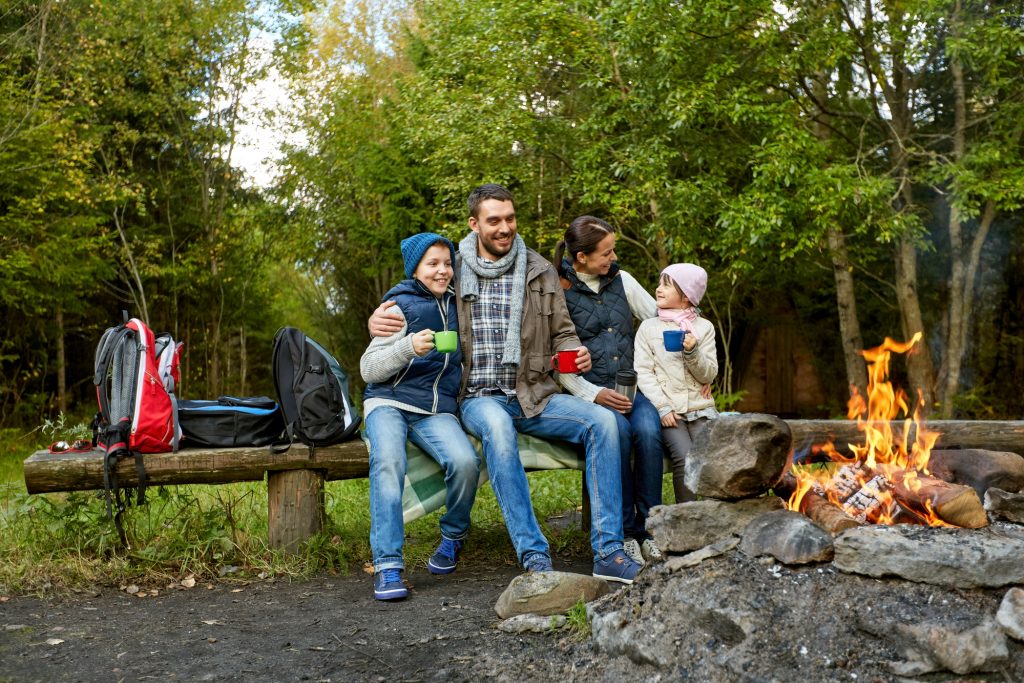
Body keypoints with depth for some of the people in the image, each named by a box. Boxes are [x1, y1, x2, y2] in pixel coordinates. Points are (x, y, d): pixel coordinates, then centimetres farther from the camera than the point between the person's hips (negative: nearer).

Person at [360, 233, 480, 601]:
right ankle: (387, 565, -32)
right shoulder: (401, 305, 1)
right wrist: (409, 347, -22)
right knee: (388, 463, -35)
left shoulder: (454, 303, 16)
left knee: (466, 461, -28)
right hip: (389, 402, -3)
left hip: (436, 410, 3)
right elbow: (368, 369, -5)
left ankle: (453, 537, 0)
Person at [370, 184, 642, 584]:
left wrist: (576, 353, -7)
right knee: (498, 427, -39)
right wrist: (377, 321, -8)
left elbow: (562, 333, 17)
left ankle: (608, 553, -21)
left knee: (602, 420, -23)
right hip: (478, 398, -3)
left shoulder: (540, 272, 11)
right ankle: (534, 556, -35)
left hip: (533, 397, 3)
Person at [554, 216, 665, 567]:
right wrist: (594, 394, -16)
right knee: (617, 430, -34)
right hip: (587, 391, -3)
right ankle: (626, 532, -21)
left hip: (632, 386, 3)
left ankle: (650, 527, -18)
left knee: (648, 429, -29)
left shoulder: (622, 280, 12)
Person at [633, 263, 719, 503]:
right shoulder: (648, 327, 8)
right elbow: (643, 372, -1)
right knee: (685, 458, -25)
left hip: (700, 409, 2)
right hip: (668, 411, -1)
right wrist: (663, 408, -13)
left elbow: (709, 375, 6)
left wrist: (693, 352, -13)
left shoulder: (704, 327, 12)